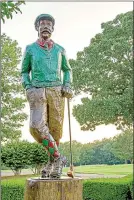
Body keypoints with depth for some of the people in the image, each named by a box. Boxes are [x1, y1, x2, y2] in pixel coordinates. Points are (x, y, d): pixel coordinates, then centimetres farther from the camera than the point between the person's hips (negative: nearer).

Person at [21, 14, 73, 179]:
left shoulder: (60, 49, 13)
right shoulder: (30, 49, 10)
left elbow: (67, 70, 23)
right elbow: (24, 72, 16)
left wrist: (68, 86, 2)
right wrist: (28, 88, -4)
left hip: (56, 92, 1)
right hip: (37, 93, -1)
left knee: (55, 128, -4)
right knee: (37, 126, -22)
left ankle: (51, 165, 12)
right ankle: (57, 158, -9)